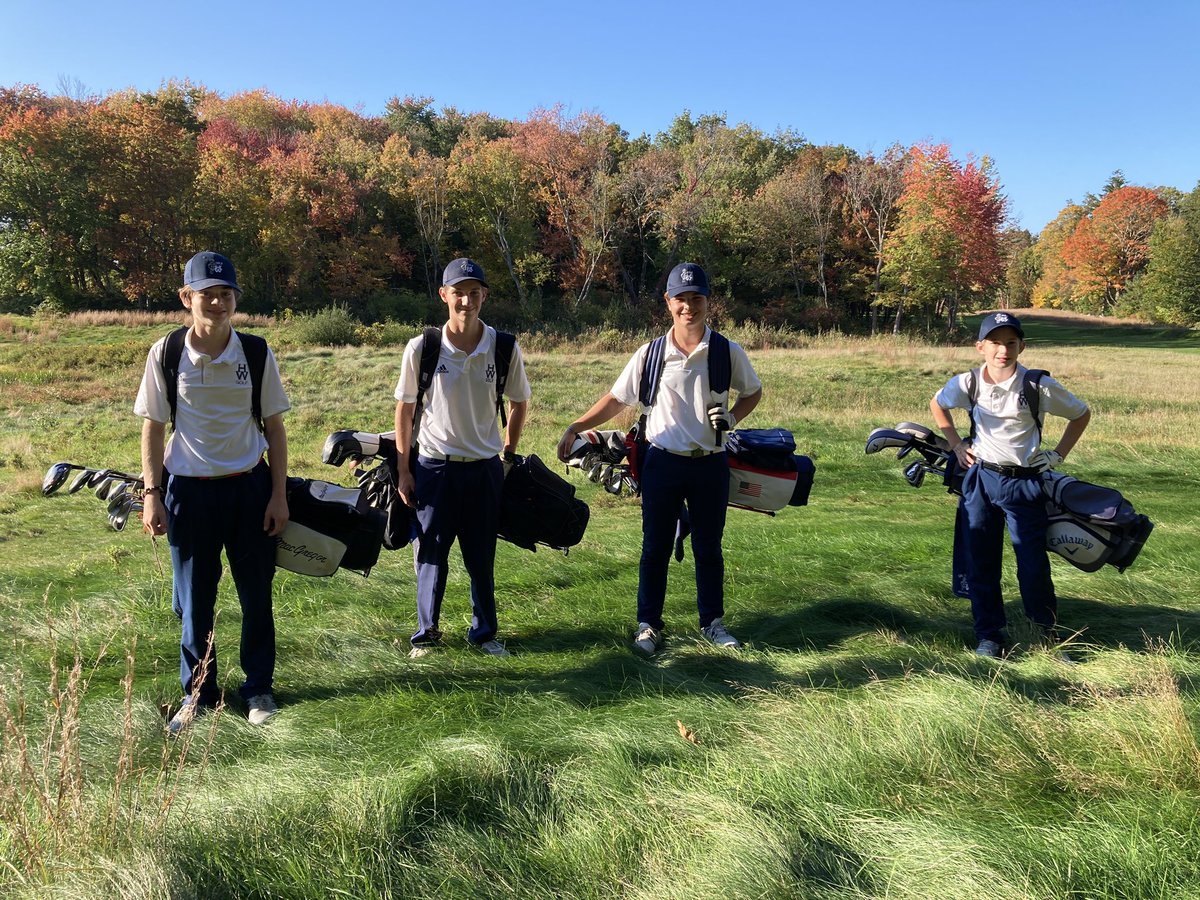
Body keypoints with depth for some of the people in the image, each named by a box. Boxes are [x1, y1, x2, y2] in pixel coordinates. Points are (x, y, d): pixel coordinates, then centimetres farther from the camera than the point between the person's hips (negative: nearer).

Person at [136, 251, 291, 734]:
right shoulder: (165, 354, -5)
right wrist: (152, 494, -3)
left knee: (256, 594, 9)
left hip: (249, 486, 0)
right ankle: (197, 691, 27)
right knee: (194, 599, 10)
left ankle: (258, 686, 26)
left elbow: (274, 427, 1)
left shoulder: (257, 354, -4)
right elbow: (152, 428, 2)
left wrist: (278, 494, -2)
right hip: (189, 489, 0)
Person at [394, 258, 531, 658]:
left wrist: (509, 457, 9)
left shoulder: (504, 348, -6)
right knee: (431, 554, 8)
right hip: (434, 465, -1)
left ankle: (484, 632, 29)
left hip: (485, 467, 1)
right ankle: (426, 633, 25)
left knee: (482, 557, 12)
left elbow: (519, 403, 9)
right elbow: (405, 407, 1)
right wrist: (403, 470, 1)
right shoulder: (422, 347, -9)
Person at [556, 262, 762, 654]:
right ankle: (648, 624, 21)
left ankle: (712, 622, 28)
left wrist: (732, 417, -6)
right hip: (662, 463, 0)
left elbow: (753, 391, 13)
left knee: (708, 547, 12)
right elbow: (616, 399, 3)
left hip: (711, 464, 0)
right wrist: (576, 427, -7)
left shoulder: (728, 353, -2)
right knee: (656, 547, 8)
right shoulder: (650, 354, -2)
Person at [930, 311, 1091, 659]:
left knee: (1033, 563, 0)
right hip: (980, 477, 2)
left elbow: (1082, 414, 5)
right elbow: (936, 404, 16)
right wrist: (957, 444, 9)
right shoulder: (967, 383, -5)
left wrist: (1058, 455, 1)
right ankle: (989, 635, 16)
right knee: (981, 562, 5)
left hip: (1024, 482, -2)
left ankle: (1048, 630, 21)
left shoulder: (1038, 386, -11)